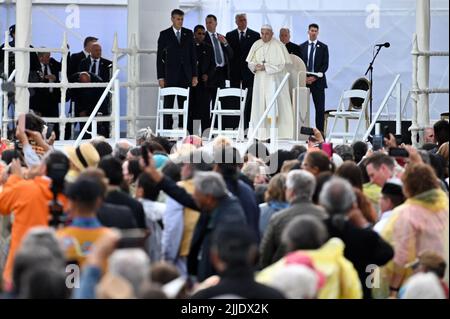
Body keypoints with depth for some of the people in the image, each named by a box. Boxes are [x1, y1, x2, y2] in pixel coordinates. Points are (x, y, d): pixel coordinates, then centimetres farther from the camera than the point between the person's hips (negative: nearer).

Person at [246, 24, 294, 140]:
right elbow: (250, 62, 11)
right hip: (260, 80, 5)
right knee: (260, 105, 2)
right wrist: (255, 66, -11)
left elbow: (281, 64, -10)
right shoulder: (256, 45, 8)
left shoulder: (278, 46, -6)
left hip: (274, 80, -5)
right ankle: (262, 134, 5)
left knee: (272, 106, -11)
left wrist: (265, 67, -16)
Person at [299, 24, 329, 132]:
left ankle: (320, 131, -2)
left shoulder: (323, 47, 5)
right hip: (304, 81, 2)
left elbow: (325, 65, -2)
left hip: (318, 81, -2)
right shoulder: (302, 47, 11)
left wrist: (315, 77, -12)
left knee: (320, 108, -3)